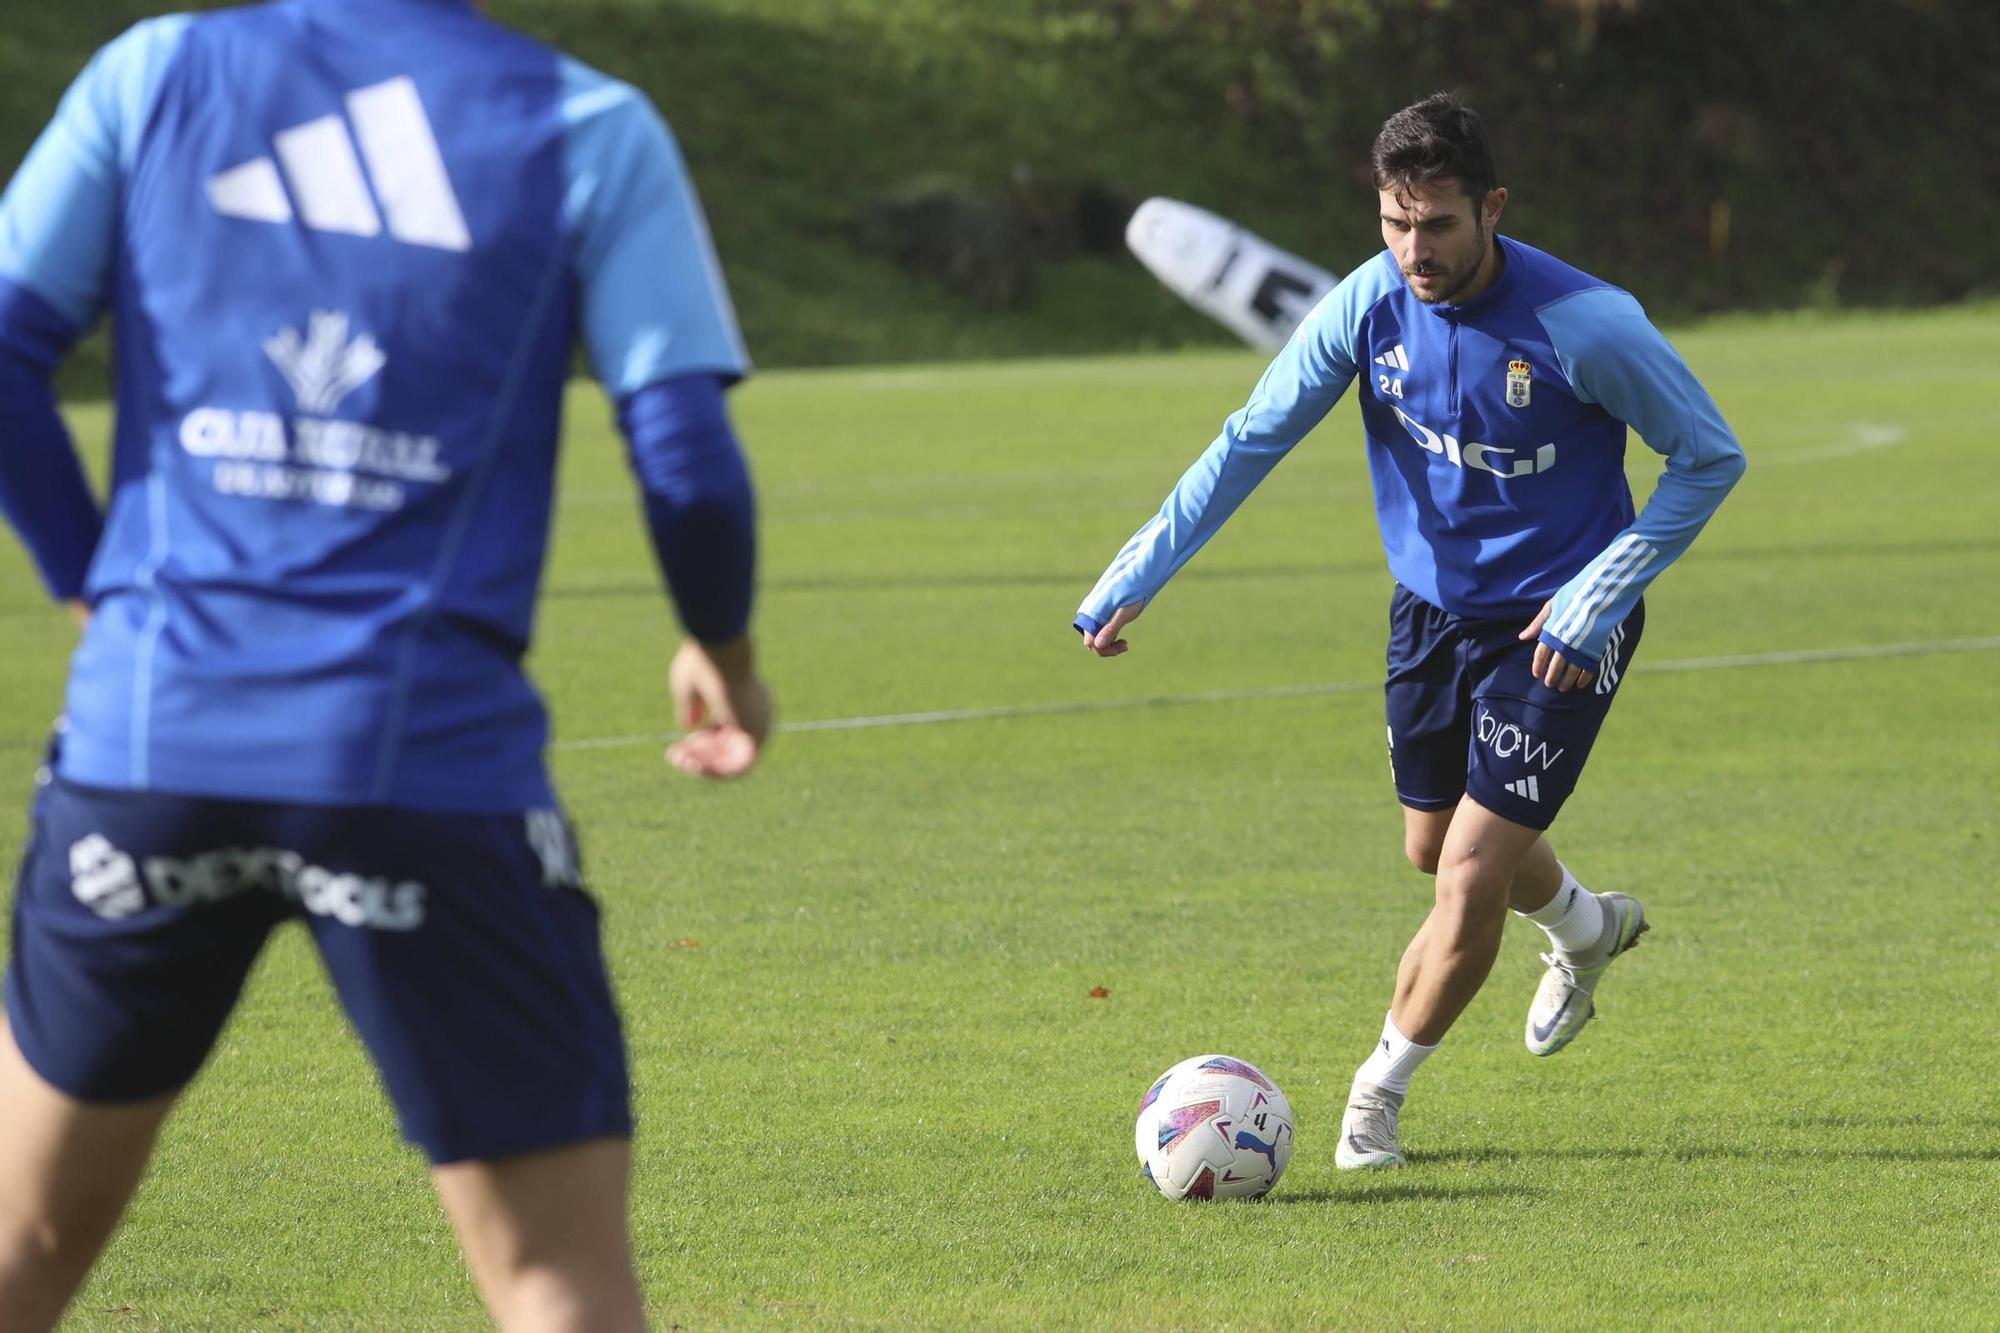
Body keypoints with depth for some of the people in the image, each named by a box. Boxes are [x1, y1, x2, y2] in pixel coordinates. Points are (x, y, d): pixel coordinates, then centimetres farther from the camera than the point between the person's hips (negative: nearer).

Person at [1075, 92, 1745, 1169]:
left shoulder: (1584, 323, -25)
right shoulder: (1369, 306, -14)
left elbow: (1710, 458, -13)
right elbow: (1249, 443, -7)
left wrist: (1596, 598, -19)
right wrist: (1135, 578, -16)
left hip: (1553, 632, -5)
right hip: (1431, 612, 5)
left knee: (1470, 881, -12)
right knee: (1435, 848, 21)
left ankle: (1379, 1091, 11)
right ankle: (1587, 928, 54)